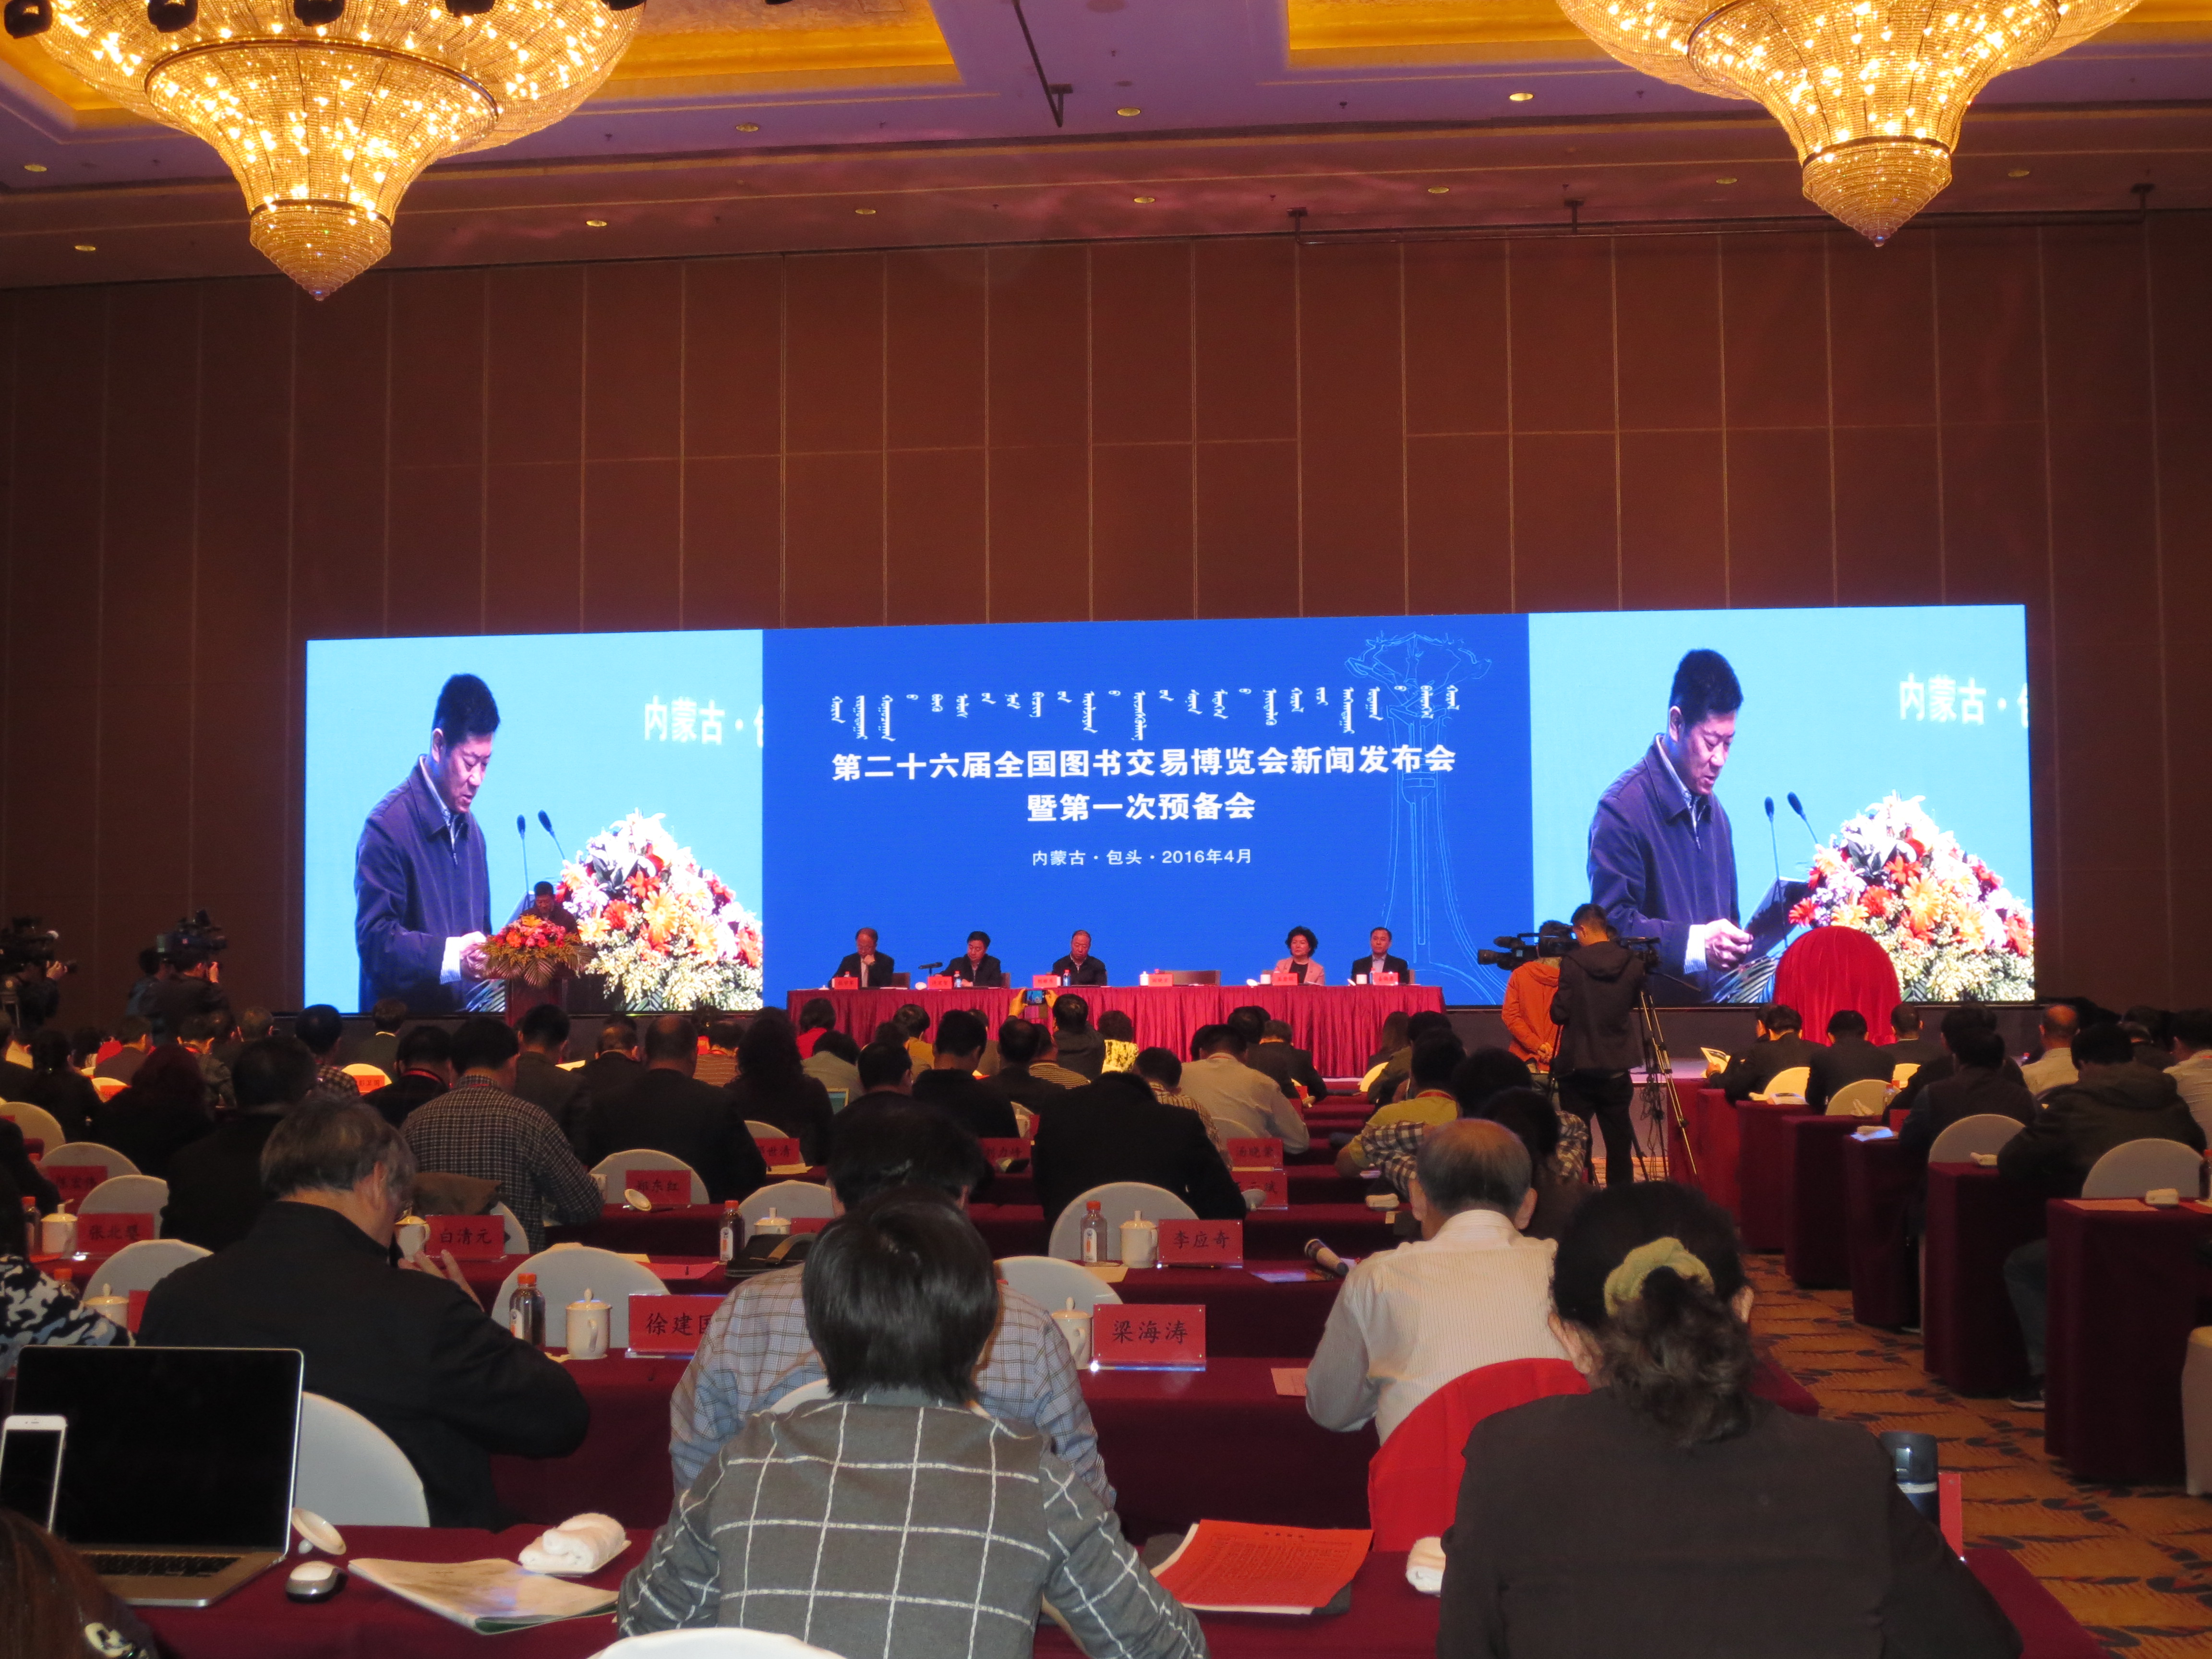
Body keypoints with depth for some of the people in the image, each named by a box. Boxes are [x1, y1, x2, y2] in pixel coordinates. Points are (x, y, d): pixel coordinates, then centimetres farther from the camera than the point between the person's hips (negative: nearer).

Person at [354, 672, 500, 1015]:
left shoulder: (472, 831, 16)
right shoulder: (388, 826, -9)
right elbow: (374, 941, -15)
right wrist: (451, 956, -25)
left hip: (465, 1016, 6)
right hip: (405, 1016, -6)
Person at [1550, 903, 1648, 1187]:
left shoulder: (1572, 963, -13)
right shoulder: (1633, 964, -3)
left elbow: (1560, 1014, -11)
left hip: (1578, 1067, -3)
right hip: (1617, 1068, 3)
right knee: (1619, 1137, 11)